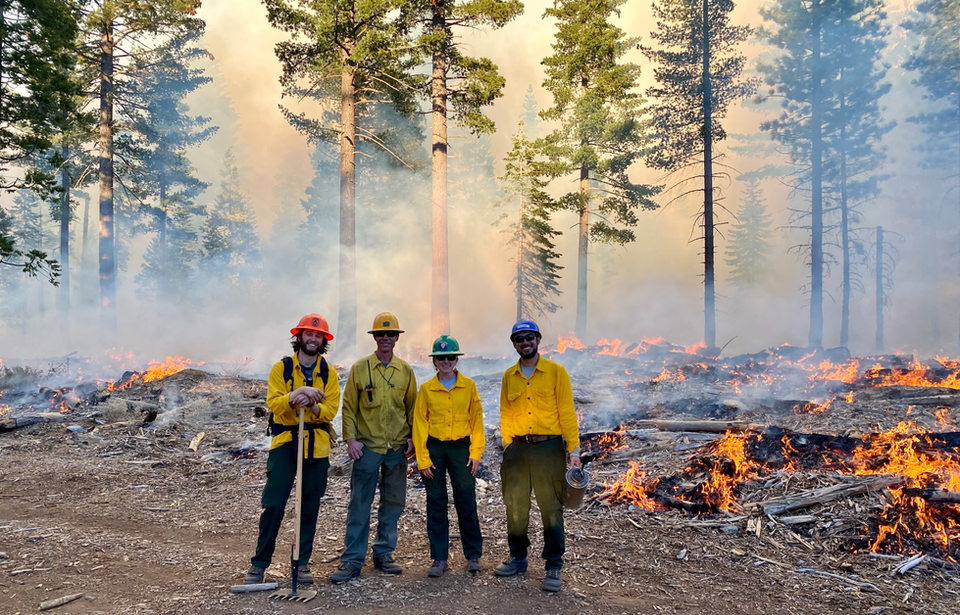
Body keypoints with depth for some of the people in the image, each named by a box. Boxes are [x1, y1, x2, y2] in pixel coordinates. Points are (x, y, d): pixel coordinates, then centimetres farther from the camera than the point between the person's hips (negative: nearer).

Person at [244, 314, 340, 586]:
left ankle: (302, 562, 18)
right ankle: (259, 563, 8)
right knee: (273, 504, -5)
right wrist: (295, 395, -26)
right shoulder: (281, 368, 2)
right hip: (285, 441, -2)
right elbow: (273, 402, -10)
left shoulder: (329, 374, 8)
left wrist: (312, 405, -22)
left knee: (310, 507, 7)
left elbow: (331, 409, -2)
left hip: (317, 444, 2)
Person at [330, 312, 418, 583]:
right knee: (360, 504, -2)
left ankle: (384, 554, 22)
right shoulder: (360, 368, 0)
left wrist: (413, 437, 2)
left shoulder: (406, 371, 7)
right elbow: (349, 406, 1)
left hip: (398, 447, 3)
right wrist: (350, 438, -7)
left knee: (393, 503, 9)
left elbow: (412, 408, 12)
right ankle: (352, 560, 6)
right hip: (367, 446, -3)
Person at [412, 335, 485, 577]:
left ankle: (473, 555, 15)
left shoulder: (468, 386, 3)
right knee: (436, 503, 4)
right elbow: (419, 423, 2)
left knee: (466, 501, 0)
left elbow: (477, 419, 5)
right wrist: (422, 458, -4)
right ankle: (439, 558, 14)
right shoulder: (426, 389, 2)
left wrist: (476, 452, -2)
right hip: (433, 448, 0)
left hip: (460, 447, 0)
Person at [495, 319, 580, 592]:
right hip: (516, 449, 4)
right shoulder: (509, 376, 9)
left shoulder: (556, 372, -2)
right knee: (515, 506, 11)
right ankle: (518, 558, 28)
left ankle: (554, 567, 12)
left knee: (551, 508, 2)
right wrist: (507, 443, 4)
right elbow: (505, 413, 14)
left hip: (548, 448, -3)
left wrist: (574, 450, -7)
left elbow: (567, 412, -4)